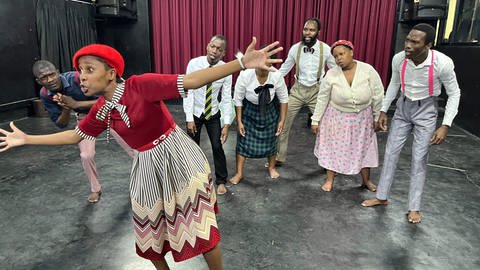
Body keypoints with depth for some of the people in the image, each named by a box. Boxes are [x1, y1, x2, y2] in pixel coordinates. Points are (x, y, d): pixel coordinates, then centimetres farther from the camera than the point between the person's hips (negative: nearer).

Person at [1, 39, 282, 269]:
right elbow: (75, 135, 18)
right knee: (151, 235, 20)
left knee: (201, 229, 1)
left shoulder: (141, 85, -19)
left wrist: (241, 63, -39)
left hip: (177, 157, -6)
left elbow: (190, 81, -29)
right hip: (148, 167, 7)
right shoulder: (100, 110, 1)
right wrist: (26, 139, 21)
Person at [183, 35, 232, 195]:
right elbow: (188, 91, -16)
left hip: (213, 114, 0)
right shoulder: (194, 64, -18)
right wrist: (189, 118, -17)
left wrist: (227, 124, -17)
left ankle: (221, 180, 25)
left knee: (217, 147, 2)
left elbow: (227, 98, -13)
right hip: (194, 113, 0)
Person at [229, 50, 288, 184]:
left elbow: (284, 98, -9)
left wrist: (282, 120, -7)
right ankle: (239, 173, 15)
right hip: (249, 110, -1)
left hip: (270, 111, 1)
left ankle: (271, 168, 37)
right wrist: (239, 121, -13)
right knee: (243, 140, -1)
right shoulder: (245, 75, -28)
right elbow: (238, 99, -16)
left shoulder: (277, 76, -25)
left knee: (270, 140, 11)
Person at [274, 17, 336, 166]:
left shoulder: (325, 49, -8)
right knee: (283, 124, 1)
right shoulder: (295, 48, -4)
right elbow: (284, 69, 8)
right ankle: (279, 158, 18)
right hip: (298, 90, 1)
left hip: (317, 91, -1)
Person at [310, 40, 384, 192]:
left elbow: (378, 95, -7)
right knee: (333, 148, 9)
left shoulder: (368, 70, -15)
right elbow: (322, 99, -7)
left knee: (363, 148, 13)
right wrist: (315, 120, -5)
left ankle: (366, 180, 34)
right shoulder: (331, 74, -15)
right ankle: (329, 180, 26)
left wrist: (377, 117, -2)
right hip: (337, 117, 0)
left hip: (362, 118, 1)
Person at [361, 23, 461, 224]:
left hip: (426, 111, -3)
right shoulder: (398, 59, -17)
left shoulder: (442, 63, -26)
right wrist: (383, 110, 4)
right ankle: (382, 197, 20)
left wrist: (445, 126, -18)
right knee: (391, 152, 5)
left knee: (419, 159, -1)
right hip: (403, 108, 3)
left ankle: (414, 207, 13)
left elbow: (454, 93, -12)